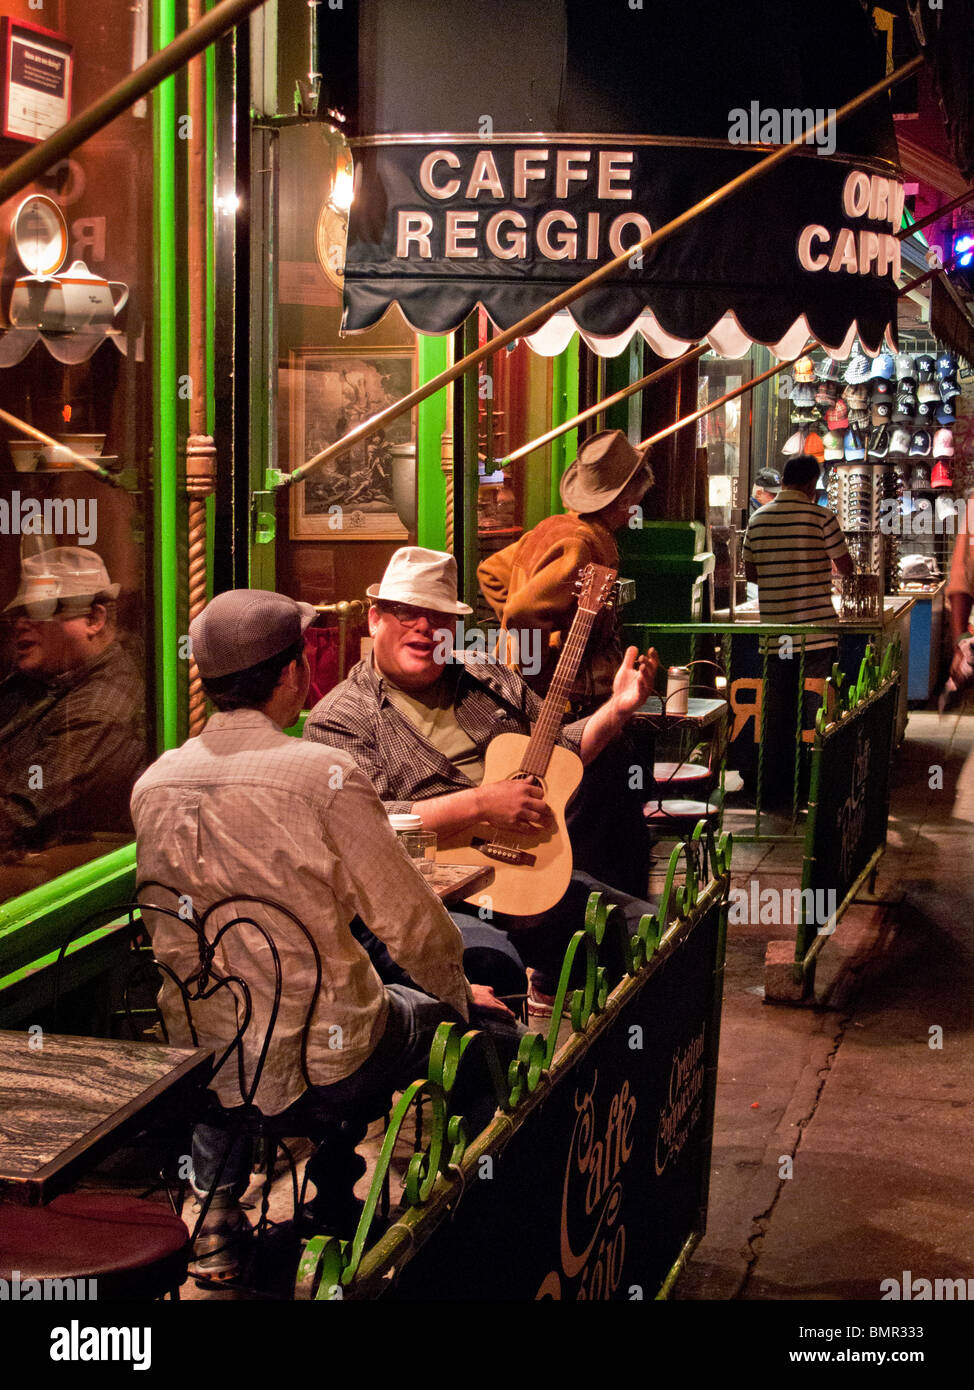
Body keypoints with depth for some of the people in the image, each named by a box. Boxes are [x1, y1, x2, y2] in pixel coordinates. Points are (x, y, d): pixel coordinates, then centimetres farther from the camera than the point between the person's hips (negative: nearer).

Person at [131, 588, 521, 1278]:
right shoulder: (325, 773, -18)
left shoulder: (152, 784, -2)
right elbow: (408, 918, -12)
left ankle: (217, 1208, 26)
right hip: (323, 1055, -6)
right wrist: (461, 993, 7)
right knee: (496, 1029, 15)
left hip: (204, 1062, 6)